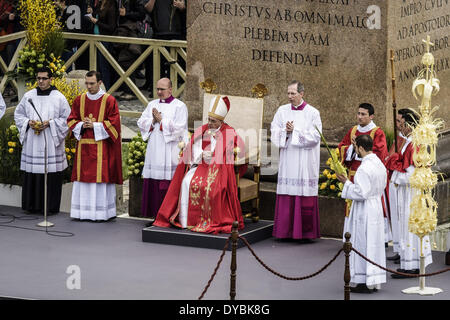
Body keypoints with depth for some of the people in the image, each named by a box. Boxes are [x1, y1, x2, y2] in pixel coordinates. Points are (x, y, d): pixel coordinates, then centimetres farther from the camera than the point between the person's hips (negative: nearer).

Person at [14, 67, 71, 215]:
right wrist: (28, 122, -4)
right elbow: (18, 114, 15)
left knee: (50, 174, -4)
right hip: (32, 144, 3)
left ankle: (50, 206, 3)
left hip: (51, 143, -3)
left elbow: (67, 118, 1)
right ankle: (32, 205, 11)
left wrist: (50, 123, -12)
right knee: (32, 174, 2)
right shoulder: (28, 96, 9)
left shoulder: (59, 97, 1)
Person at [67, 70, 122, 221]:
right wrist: (82, 125, -7)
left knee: (100, 178, -5)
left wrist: (94, 125, -13)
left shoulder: (109, 101, -3)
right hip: (83, 146, 4)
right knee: (83, 177, 4)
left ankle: (101, 212, -1)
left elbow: (113, 124, -6)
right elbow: (71, 120, 13)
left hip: (101, 147, -4)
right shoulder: (80, 100, 10)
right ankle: (83, 211, 9)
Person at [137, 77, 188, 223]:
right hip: (154, 150, 5)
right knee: (153, 183, 2)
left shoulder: (179, 106, -1)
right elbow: (141, 122, 10)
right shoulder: (152, 105, 16)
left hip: (170, 152, -5)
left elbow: (178, 128, -12)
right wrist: (153, 121, -8)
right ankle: (156, 215, 7)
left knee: (169, 185, -8)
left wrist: (161, 120, -10)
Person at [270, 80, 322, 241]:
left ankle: (306, 231, 2)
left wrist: (295, 130, -12)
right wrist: (285, 131, -12)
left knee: (305, 196, -4)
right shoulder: (282, 111, 9)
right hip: (287, 159, 3)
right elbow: (274, 131, 7)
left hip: (305, 160, -3)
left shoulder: (312, 113, -1)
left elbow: (315, 137, -8)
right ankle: (286, 230, 5)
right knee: (286, 196, 0)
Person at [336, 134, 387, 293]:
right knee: (374, 244, 13)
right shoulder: (380, 164, 7)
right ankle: (375, 281, 19)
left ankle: (365, 283, 3)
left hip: (364, 212, -9)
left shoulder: (364, 169, -22)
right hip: (377, 207, 9)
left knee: (362, 245, -1)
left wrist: (346, 182, -13)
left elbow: (361, 193, -24)